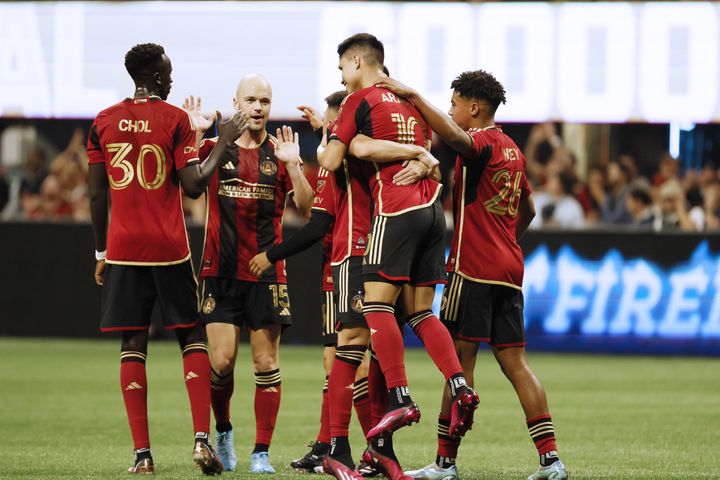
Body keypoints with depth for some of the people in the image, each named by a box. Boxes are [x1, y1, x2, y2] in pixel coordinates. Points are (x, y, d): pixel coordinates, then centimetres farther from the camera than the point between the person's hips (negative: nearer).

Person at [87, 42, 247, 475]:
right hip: (169, 247, -2)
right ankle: (202, 437, -7)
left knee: (133, 345, 4)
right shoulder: (174, 119, -4)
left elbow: (97, 195, 7)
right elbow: (194, 185, -10)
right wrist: (224, 143, 1)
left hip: (123, 246, 2)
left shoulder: (104, 122, 6)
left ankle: (142, 453, -2)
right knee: (192, 337, 7)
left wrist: (101, 252, 15)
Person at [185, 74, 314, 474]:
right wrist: (195, 136, -19)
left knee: (267, 364, -2)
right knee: (221, 362, -7)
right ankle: (223, 431, 19)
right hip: (221, 272, 0)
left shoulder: (281, 154, 6)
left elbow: (306, 209, -2)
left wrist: (292, 164, -14)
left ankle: (262, 453, 4)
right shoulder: (215, 149, 6)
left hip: (267, 274, 1)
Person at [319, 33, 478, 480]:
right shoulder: (409, 102, 21)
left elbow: (332, 161, -3)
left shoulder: (360, 100, 0)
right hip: (432, 208, 7)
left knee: (377, 303, -7)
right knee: (421, 311, 9)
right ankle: (461, 388, -4)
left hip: (396, 210, -7)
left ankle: (401, 398, -16)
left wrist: (322, 146, 17)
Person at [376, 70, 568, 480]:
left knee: (460, 361, -5)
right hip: (509, 269, 8)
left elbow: (453, 136, -34)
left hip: (473, 267, -8)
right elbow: (528, 211, 28)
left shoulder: (481, 142, -9)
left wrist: (412, 95, -30)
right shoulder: (512, 150, 17)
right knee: (515, 362, 7)